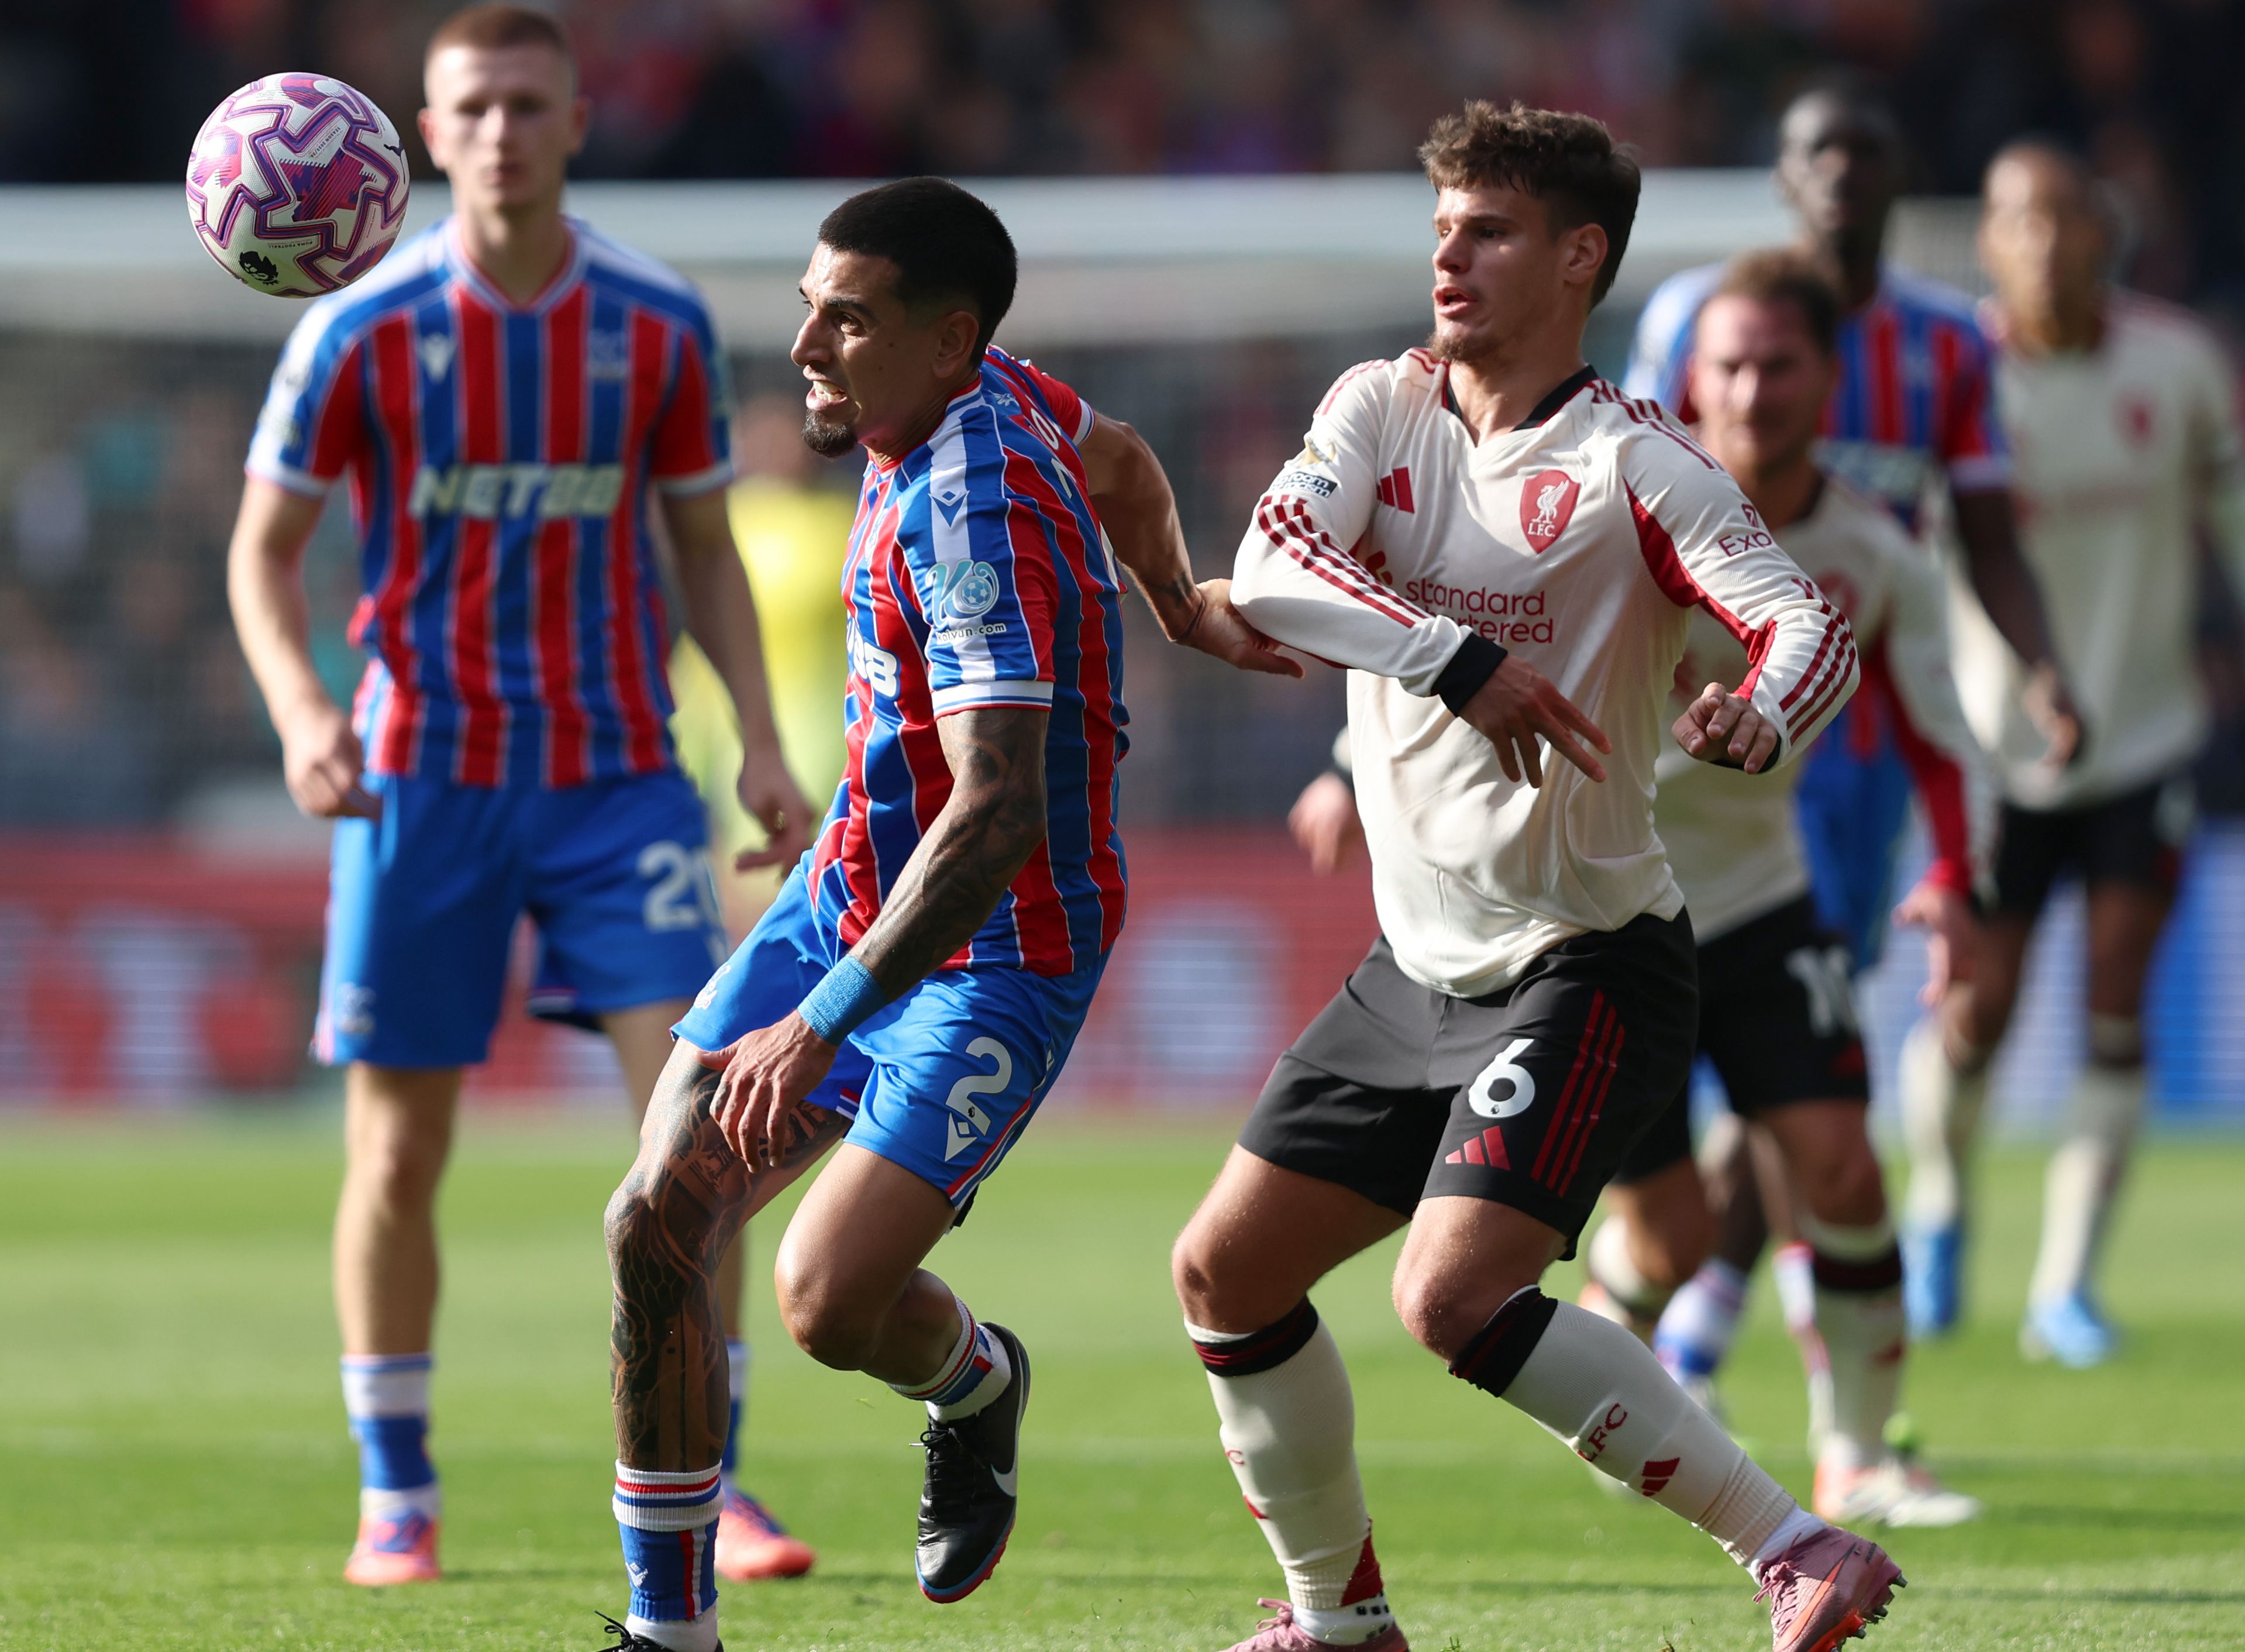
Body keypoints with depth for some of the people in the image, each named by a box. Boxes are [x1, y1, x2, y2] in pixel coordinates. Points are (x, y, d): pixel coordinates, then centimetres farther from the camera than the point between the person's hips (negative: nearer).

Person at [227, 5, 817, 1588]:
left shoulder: (660, 325, 0)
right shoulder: (363, 330, -6)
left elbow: (705, 550, 10)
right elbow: (264, 549, 0)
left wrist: (763, 746, -1)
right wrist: (301, 711, -18)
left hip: (617, 771, 1)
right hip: (422, 774, -1)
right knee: (400, 1142, 2)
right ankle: (396, 1497, 16)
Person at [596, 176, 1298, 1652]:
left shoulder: (979, 515, -28)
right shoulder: (973, 396, -1)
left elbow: (996, 820, -35)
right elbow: (1125, 467, 22)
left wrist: (820, 1024, -36)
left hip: (997, 959, -9)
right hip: (847, 899, 9)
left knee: (828, 1303, -18)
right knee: (657, 1228, -3)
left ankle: (975, 1380, 18)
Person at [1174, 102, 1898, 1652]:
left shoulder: (1633, 462, -11)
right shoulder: (1382, 407, 4)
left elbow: (1814, 621, -22)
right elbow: (1269, 567, -14)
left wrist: (1761, 717, -45)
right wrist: (1462, 657, -28)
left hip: (1589, 960, -7)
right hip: (1422, 963, 7)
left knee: (1458, 1297, -24)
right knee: (1227, 1274, 8)